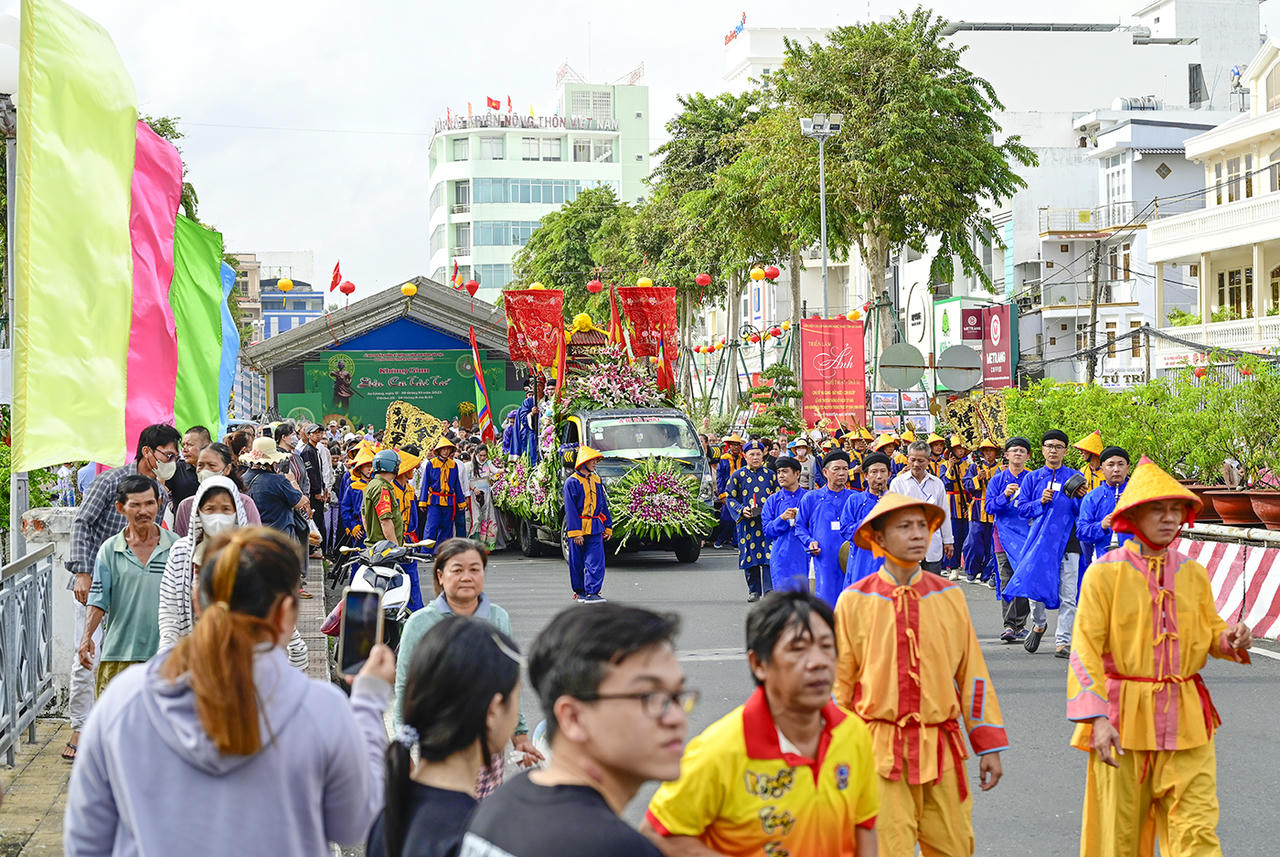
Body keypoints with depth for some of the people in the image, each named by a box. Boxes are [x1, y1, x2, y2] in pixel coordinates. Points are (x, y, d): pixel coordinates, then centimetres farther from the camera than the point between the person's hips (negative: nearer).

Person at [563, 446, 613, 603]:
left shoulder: (597, 481, 12)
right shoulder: (571, 482, -6)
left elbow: (603, 505, 18)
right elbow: (570, 509, -10)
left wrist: (608, 526, 12)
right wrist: (576, 532, -16)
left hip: (595, 528, 4)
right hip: (578, 527, -4)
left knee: (596, 560, -8)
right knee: (577, 563, 6)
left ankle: (592, 592, -8)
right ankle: (580, 591, 19)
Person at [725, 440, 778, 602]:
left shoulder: (770, 475, 10)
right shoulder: (737, 476, 6)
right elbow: (730, 498, 6)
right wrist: (742, 510, -10)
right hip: (747, 522, 0)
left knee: (769, 556, -10)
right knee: (749, 556, 4)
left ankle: (770, 591, -9)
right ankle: (754, 591, 18)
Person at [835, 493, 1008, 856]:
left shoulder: (949, 596, 3)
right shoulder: (855, 601, -3)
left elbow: (972, 673, 8)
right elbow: (838, 682, 4)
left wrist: (989, 745, 7)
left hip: (942, 750, 2)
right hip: (880, 752, -2)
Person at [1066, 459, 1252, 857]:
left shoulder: (1193, 574, 8)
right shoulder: (1105, 573, -5)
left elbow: (1208, 634, 17)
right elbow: (1085, 652, -8)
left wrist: (1232, 641, -8)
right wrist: (1097, 718, -16)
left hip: (1186, 719, 3)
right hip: (1124, 715, -3)